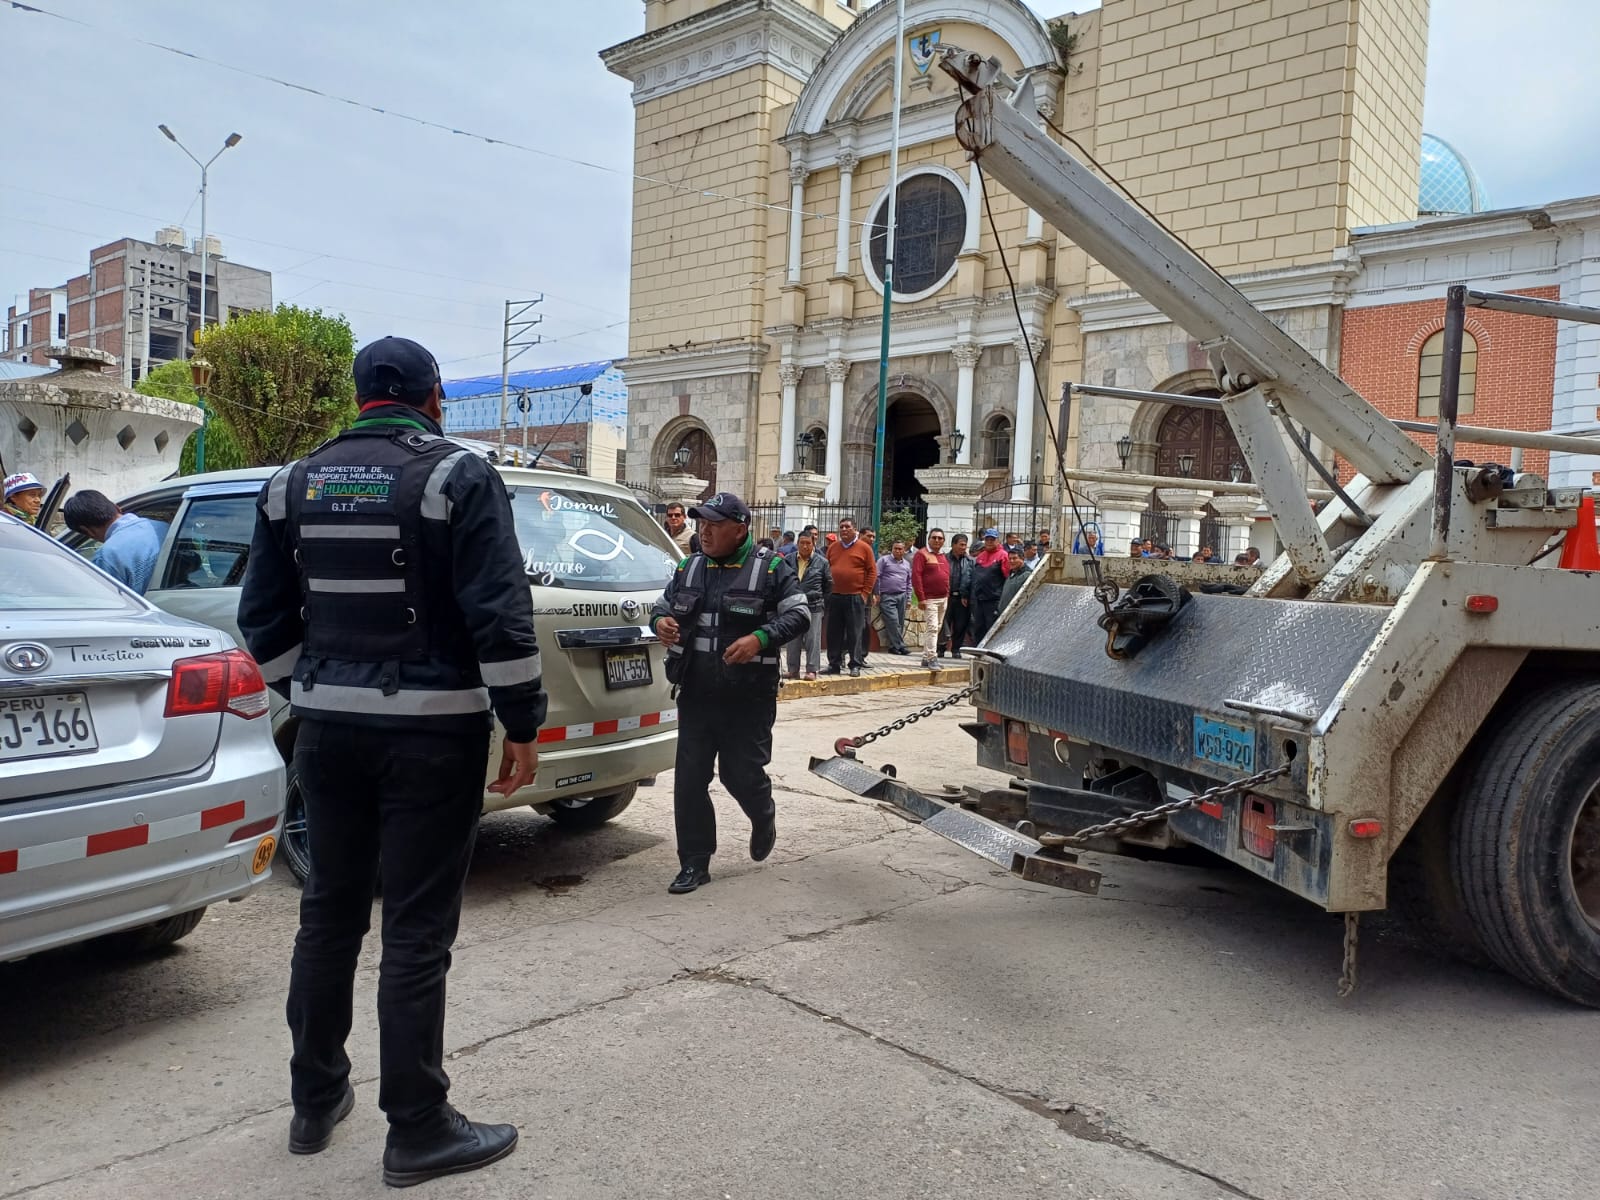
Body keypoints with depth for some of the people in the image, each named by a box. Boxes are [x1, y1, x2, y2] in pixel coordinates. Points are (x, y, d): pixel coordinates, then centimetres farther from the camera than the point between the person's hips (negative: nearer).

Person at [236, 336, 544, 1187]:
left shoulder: (295, 483, 9)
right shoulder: (457, 477, -8)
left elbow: (262, 619, 11)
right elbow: (500, 615, -14)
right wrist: (522, 725, -8)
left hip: (329, 728, 6)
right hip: (431, 731, -5)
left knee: (329, 913, 18)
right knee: (416, 934, 1)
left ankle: (316, 1100, 32)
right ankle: (417, 1132, 13)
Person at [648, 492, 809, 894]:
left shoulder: (771, 568, -4)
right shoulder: (688, 568, 11)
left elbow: (799, 614, -6)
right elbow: (662, 605, 20)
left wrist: (760, 638, -23)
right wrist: (660, 620, -6)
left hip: (748, 699, -4)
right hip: (696, 695, 4)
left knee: (742, 774, 2)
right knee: (689, 781, 2)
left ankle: (763, 819, 38)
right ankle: (694, 864, 14)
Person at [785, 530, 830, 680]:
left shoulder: (821, 562, 1)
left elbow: (828, 584, 9)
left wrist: (822, 600, 9)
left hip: (814, 606, -2)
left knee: (813, 639, -1)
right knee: (793, 639, 6)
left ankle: (812, 670, 4)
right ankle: (793, 670, 12)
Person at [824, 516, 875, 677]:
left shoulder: (864, 548, -1)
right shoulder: (833, 547, 11)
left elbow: (872, 572, -2)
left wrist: (865, 593, -7)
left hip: (855, 597, -4)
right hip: (834, 597, 4)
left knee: (855, 633, -1)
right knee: (834, 632, 6)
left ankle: (855, 665, 5)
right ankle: (834, 664, 14)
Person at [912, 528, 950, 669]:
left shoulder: (943, 556, 16)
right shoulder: (922, 554, -7)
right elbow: (916, 576, -14)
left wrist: (948, 595, 14)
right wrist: (921, 598, -18)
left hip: (943, 599, 8)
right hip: (929, 599, -8)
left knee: (936, 628, 11)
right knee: (932, 627, -13)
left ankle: (926, 658, 18)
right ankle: (931, 658, -13)